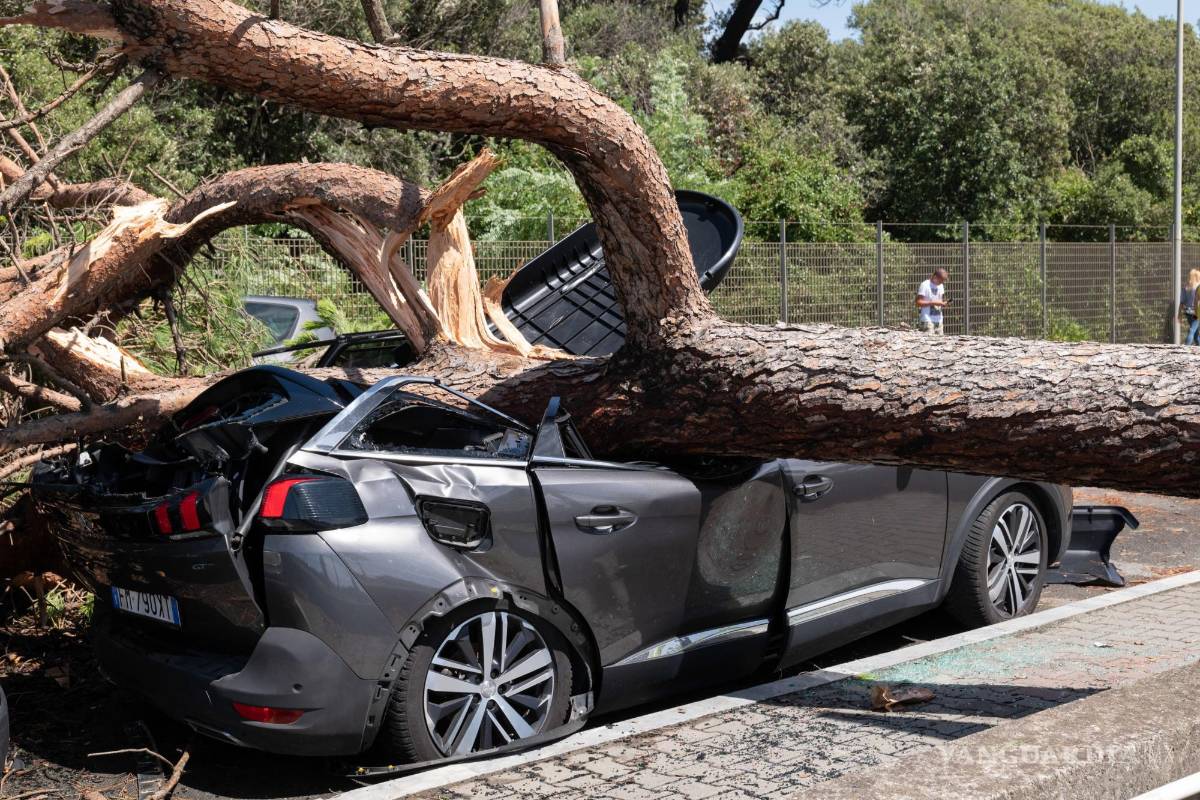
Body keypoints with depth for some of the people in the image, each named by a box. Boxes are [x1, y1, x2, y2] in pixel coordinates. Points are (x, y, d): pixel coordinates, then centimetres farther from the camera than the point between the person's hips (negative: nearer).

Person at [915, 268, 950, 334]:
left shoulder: (941, 286, 15)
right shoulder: (925, 285, -8)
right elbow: (919, 303, -13)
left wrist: (945, 303, -1)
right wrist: (933, 303, -19)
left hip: (939, 320, 7)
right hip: (928, 320, -7)